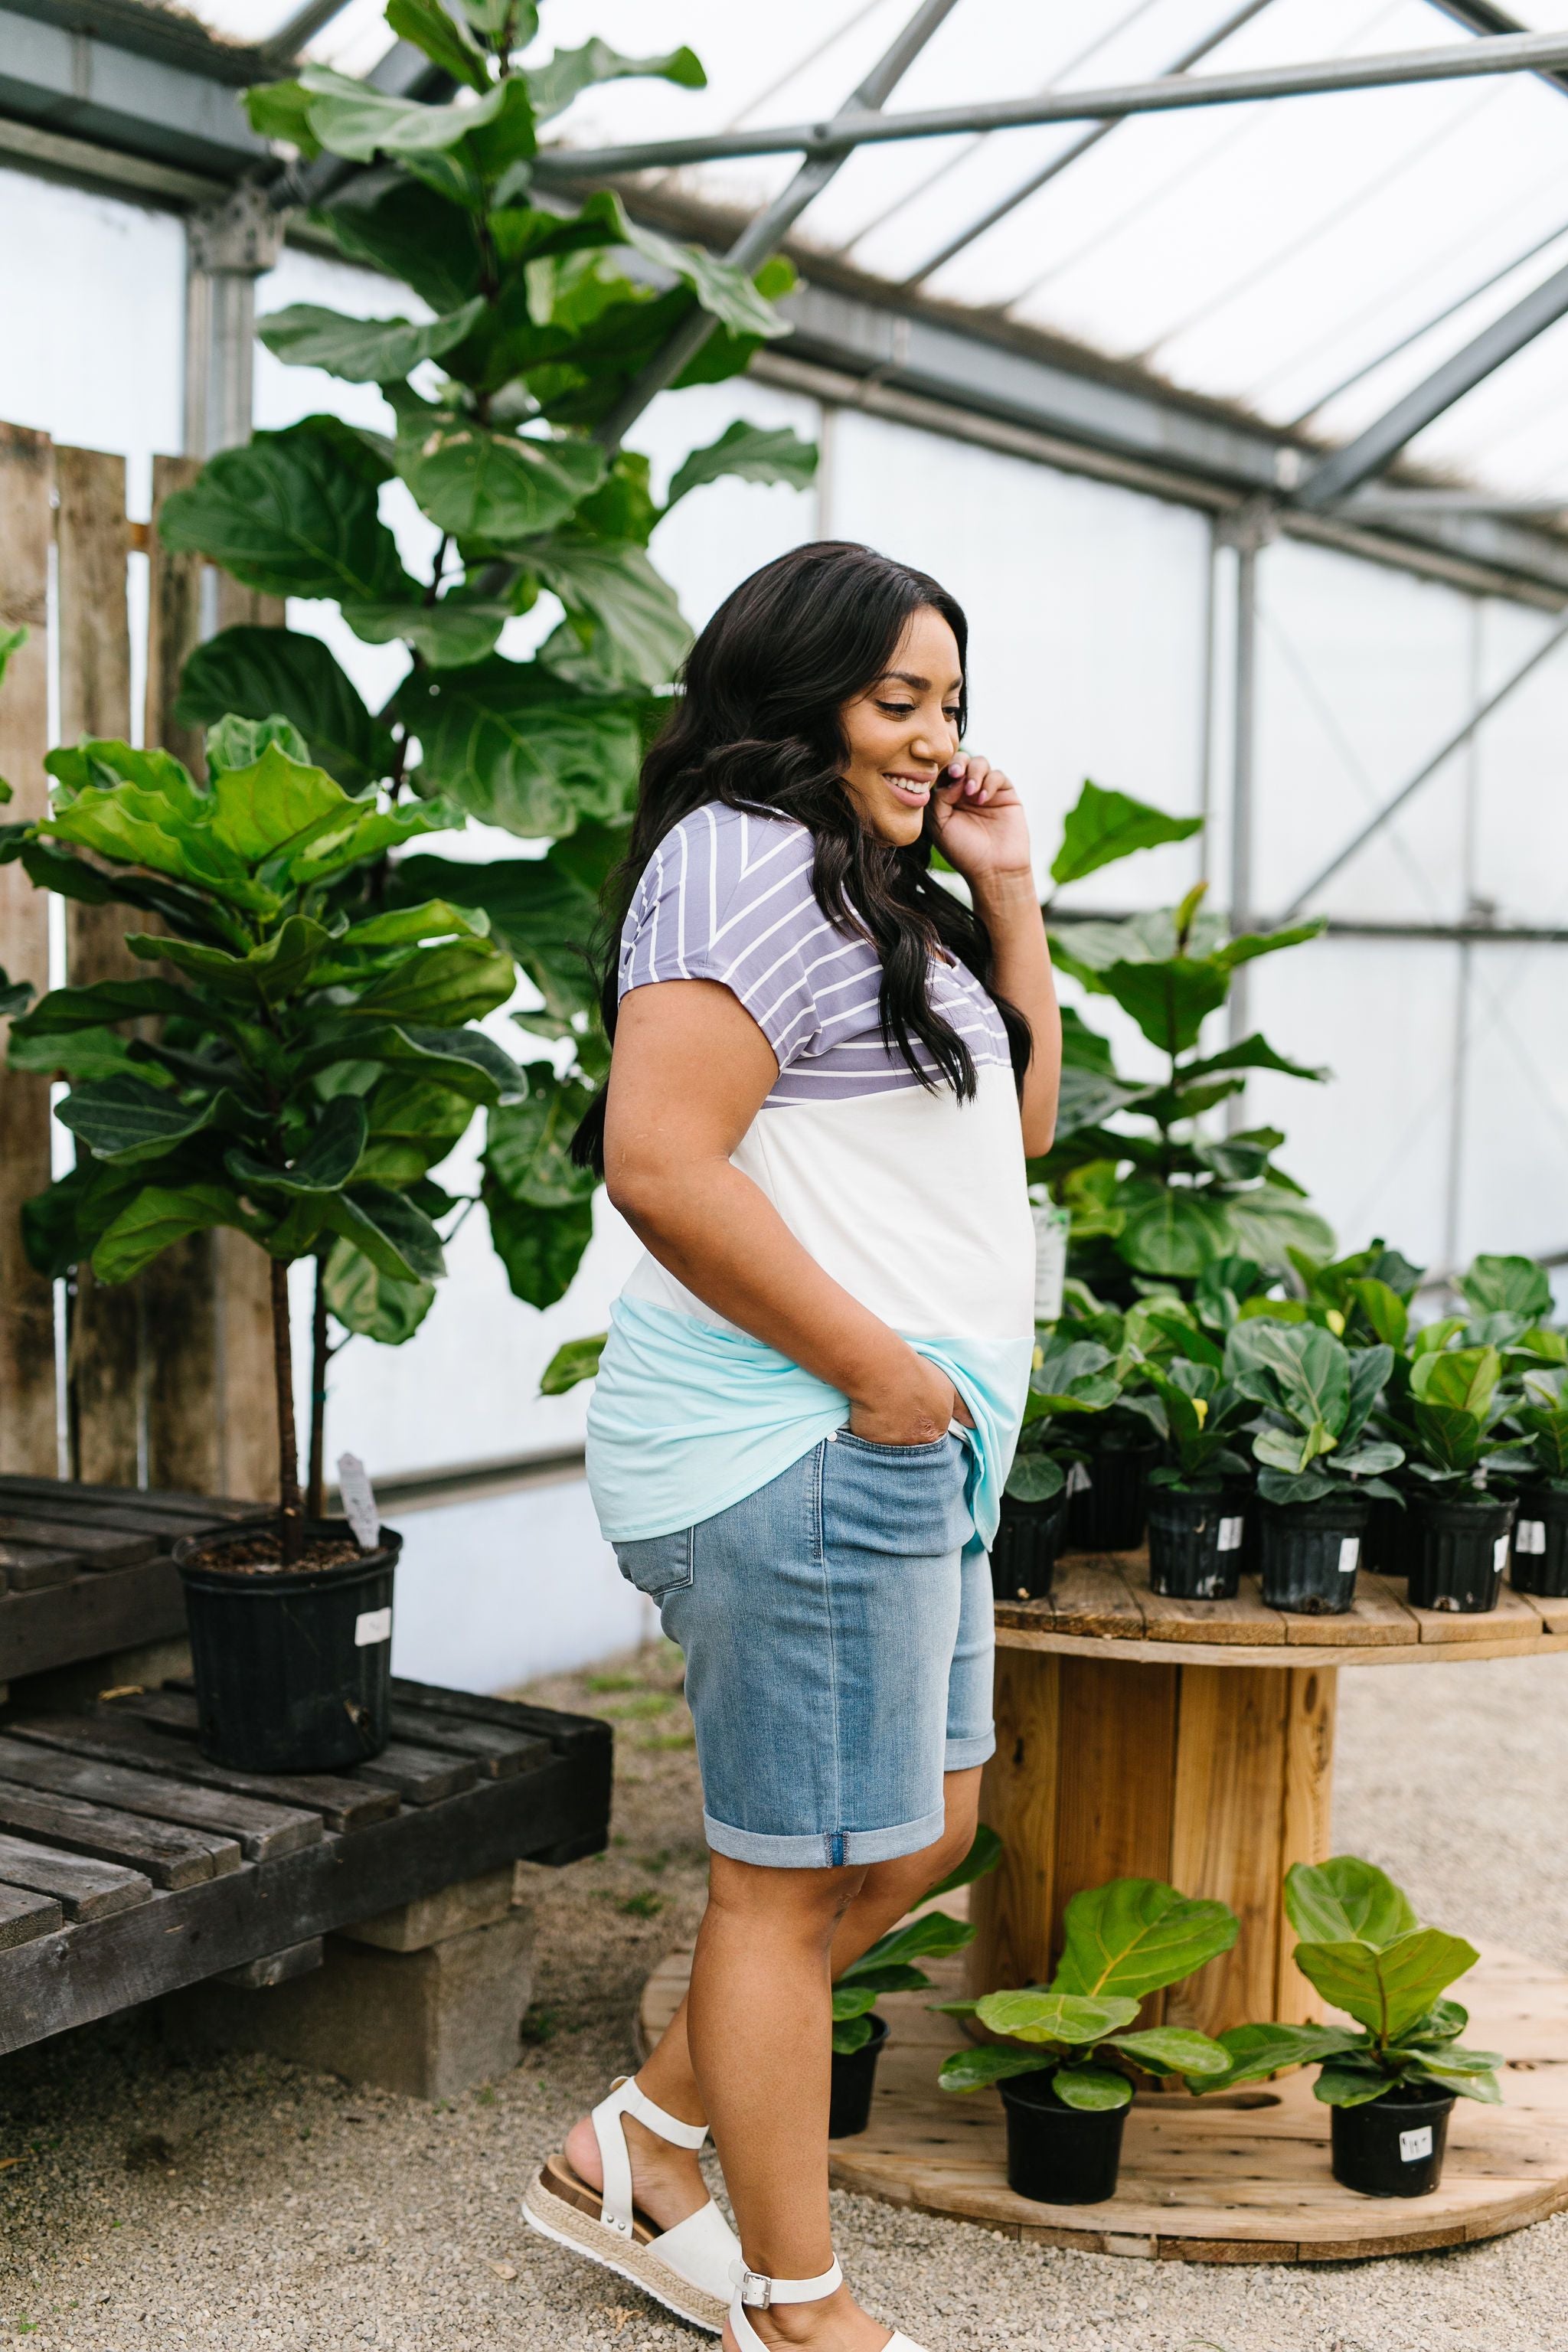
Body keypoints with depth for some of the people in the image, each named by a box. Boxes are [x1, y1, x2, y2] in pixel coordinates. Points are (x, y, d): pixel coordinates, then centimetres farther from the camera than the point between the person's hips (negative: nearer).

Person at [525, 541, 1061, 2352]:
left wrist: (1007, 893, 14)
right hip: (798, 1451, -11)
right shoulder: (748, 858, -13)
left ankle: (636, 2154, 29)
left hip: (901, 1451, 11)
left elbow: (1020, 1115, 23)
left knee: (920, 1829, 19)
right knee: (798, 1874, 2)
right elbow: (656, 1158, -23)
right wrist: (877, 1370, -18)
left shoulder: (872, 889, 20)